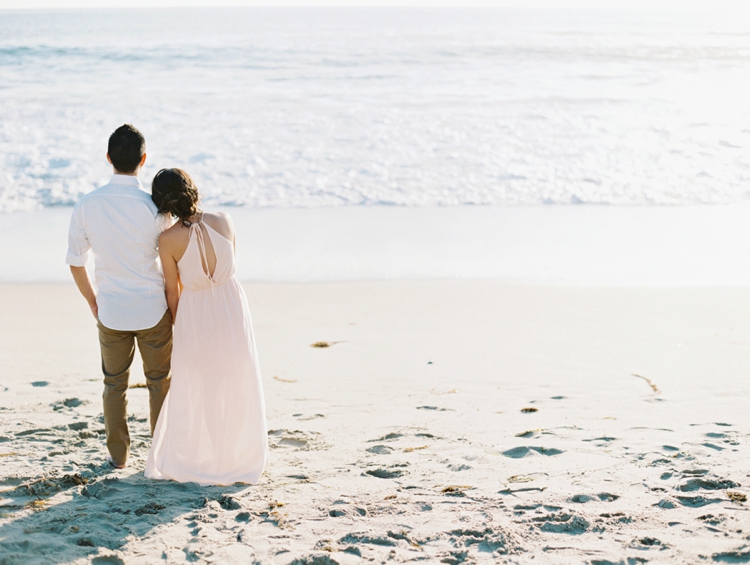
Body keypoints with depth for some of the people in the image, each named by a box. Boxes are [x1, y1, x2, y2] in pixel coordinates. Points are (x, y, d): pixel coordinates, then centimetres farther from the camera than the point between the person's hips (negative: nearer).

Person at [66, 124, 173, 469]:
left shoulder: (86, 205, -9)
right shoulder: (153, 207, -16)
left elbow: (76, 263, -2)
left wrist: (93, 302, 14)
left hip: (111, 312, 2)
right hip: (153, 310, -2)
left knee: (114, 385, 18)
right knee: (160, 383, 16)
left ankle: (118, 454, 25)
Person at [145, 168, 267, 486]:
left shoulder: (168, 240, -18)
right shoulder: (224, 222, -10)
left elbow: (173, 289, -8)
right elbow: (227, 265, 4)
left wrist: (177, 323, 10)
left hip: (195, 315, -2)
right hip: (232, 307, 2)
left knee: (195, 390, 16)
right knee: (236, 386, 18)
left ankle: (195, 460, 29)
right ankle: (237, 456, 31)